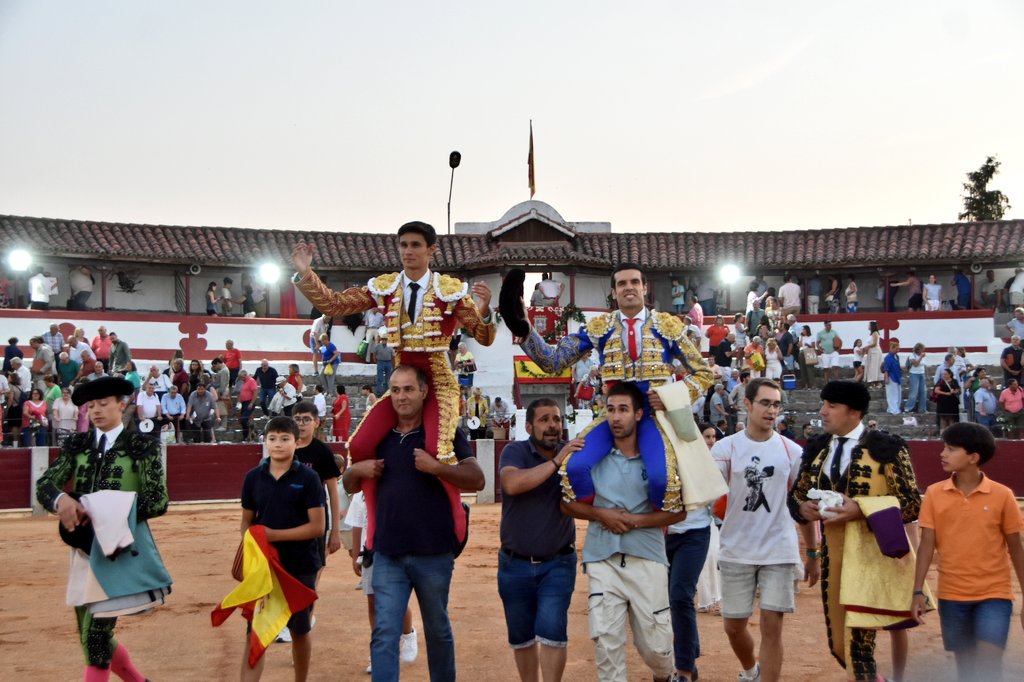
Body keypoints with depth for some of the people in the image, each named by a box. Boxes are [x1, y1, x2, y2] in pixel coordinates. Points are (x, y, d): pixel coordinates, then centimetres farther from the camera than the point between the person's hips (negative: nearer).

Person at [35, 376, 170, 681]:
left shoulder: (143, 446, -3)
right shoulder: (76, 444, 9)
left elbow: (158, 501, -9)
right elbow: (43, 485, 1)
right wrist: (61, 499, -23)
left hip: (122, 550, -5)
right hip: (83, 548, 5)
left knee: (95, 638, -10)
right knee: (94, 638, 14)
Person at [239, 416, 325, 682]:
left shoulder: (308, 478, -9)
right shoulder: (253, 477, 1)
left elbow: (317, 527, -13)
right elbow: (247, 522, 9)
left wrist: (274, 534, -18)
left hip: (300, 567, -2)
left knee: (300, 631, 14)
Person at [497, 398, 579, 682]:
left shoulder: (573, 453, -3)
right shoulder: (515, 451, -9)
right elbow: (512, 484, -29)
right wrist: (556, 461, -31)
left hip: (558, 563, 0)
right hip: (515, 564, 0)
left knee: (552, 631, -11)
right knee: (521, 636, 13)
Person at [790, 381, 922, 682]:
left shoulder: (886, 446, -8)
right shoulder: (816, 448, 9)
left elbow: (912, 503, -10)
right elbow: (795, 494, 19)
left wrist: (860, 508, -21)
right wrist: (803, 508, -5)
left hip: (873, 556, -6)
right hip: (833, 554, 6)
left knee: (858, 644, -9)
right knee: (838, 645, 13)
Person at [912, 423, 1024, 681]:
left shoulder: (1002, 495, -5)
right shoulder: (934, 494, -2)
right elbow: (927, 544, -1)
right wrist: (918, 591, -7)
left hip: (994, 595, -2)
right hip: (952, 596, 2)